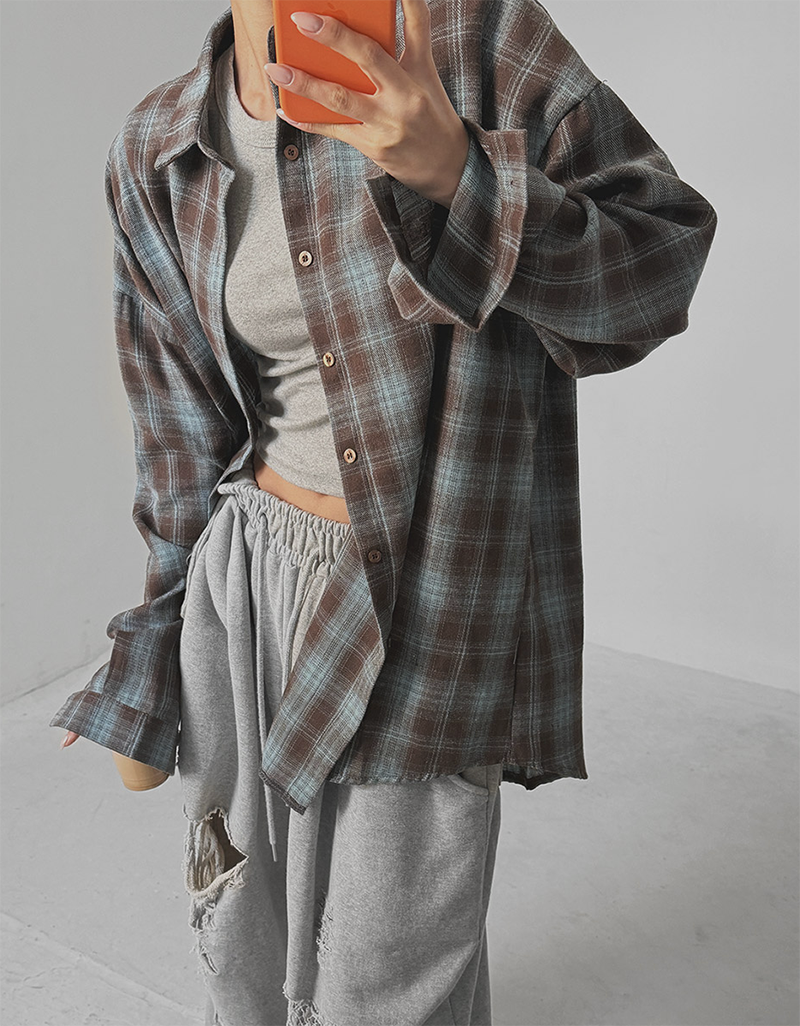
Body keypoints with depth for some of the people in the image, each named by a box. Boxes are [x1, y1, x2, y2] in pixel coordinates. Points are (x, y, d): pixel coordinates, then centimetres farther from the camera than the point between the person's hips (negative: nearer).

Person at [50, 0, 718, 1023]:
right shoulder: (159, 153, 4)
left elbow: (658, 266, -9)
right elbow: (183, 428, 9)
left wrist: (456, 168, -27)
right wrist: (150, 672, 14)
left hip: (430, 595, -4)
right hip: (247, 581, 5)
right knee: (242, 937, 21)